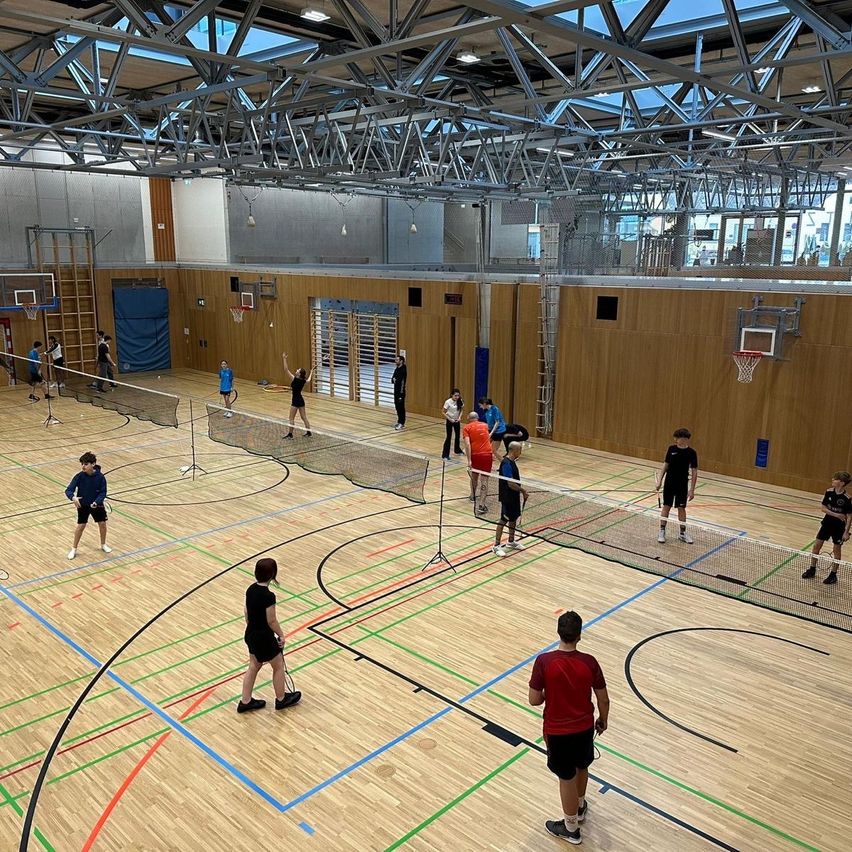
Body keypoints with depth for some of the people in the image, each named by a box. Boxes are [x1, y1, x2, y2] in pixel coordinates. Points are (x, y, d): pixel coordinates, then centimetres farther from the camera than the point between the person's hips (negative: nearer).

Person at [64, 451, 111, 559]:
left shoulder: (100, 477, -18)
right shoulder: (79, 477, -19)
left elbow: (103, 493, -14)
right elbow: (68, 490, -20)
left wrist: (97, 502, -32)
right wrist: (73, 498, -41)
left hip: (97, 504, 1)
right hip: (83, 505, -1)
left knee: (102, 523, 8)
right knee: (81, 526, 0)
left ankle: (103, 544, 32)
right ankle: (74, 548, 18)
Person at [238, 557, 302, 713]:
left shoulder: (251, 589, -5)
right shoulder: (268, 596, -29)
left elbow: (246, 611, 7)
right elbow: (272, 621, -21)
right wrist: (281, 635, -6)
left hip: (251, 634, 8)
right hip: (264, 637, -8)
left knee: (254, 666, 23)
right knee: (278, 666, 15)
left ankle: (245, 702, 32)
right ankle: (281, 699, 33)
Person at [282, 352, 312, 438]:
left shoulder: (294, 379, -17)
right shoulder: (303, 381, 0)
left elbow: (286, 369, -17)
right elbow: (308, 380, 26)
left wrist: (285, 359, -16)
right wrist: (311, 372, 40)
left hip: (295, 400, -7)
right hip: (301, 400, 7)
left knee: (291, 418, 2)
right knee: (304, 417, 14)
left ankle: (290, 433, 6)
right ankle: (308, 432, 16)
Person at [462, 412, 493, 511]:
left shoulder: (467, 427, 3)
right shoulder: (484, 426, 15)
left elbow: (467, 444, -11)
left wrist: (469, 460, -14)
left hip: (475, 454, -1)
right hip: (487, 454, 1)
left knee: (474, 476, 22)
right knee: (484, 480, -1)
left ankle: (473, 497, 42)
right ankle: (481, 504, -10)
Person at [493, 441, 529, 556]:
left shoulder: (512, 461, 6)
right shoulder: (506, 464, -25)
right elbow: (510, 484, -26)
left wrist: (522, 491, 11)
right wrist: (523, 490, -15)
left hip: (514, 496, 9)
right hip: (506, 497, -9)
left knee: (514, 518, 18)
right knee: (503, 520, -2)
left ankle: (511, 542, 33)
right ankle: (496, 545, 8)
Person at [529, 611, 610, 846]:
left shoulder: (543, 661, -24)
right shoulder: (589, 662, -18)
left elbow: (534, 700, -17)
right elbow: (603, 699, -6)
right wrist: (603, 720, 14)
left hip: (557, 731, -3)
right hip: (584, 727, 3)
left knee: (567, 778, 16)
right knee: (582, 769, 29)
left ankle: (571, 828, 36)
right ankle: (579, 807, 54)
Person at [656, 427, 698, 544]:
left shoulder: (691, 453, -9)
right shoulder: (671, 449, -2)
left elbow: (694, 472, -6)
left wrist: (692, 489, -8)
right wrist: (659, 480, 3)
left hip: (682, 485, -2)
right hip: (669, 483, 2)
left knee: (681, 508, 7)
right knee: (666, 507, 7)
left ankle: (682, 533, 20)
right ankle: (662, 532, 14)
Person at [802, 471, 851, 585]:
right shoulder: (829, 492, -7)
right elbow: (823, 507, -3)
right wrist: (835, 514, -17)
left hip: (839, 526, -4)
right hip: (827, 523, 4)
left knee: (836, 549, 9)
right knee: (817, 545, 7)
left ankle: (833, 574, 23)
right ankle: (812, 570, 23)